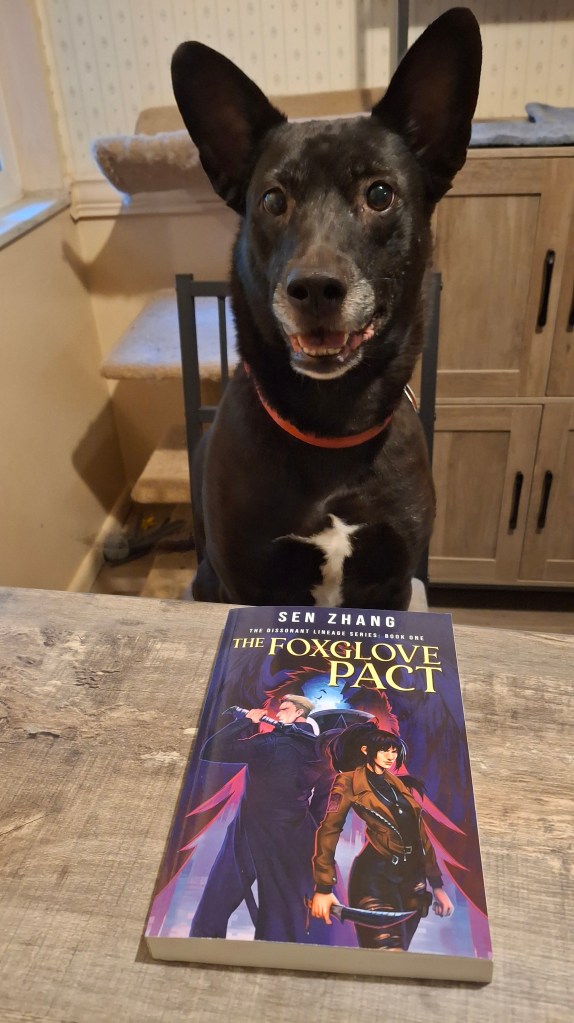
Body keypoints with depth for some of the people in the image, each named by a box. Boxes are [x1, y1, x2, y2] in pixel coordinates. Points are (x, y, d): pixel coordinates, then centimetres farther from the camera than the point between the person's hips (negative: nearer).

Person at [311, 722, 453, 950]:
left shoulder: (401, 784, 16)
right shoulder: (349, 782, -2)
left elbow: (420, 833, 17)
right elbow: (329, 831, -8)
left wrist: (437, 885, 14)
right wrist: (323, 888, -15)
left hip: (413, 877, 6)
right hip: (375, 876, -6)